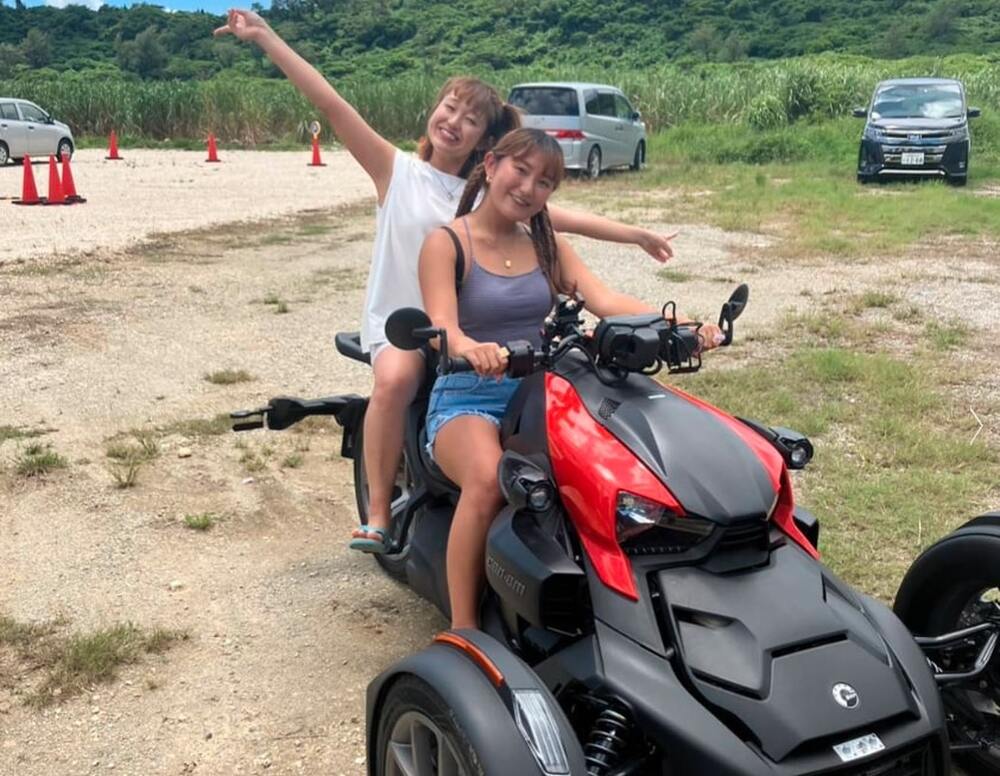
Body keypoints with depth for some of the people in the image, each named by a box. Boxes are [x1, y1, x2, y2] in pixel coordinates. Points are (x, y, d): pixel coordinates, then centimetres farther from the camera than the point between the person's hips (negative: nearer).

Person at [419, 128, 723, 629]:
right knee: (487, 479, -38)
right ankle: (462, 632, -26)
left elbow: (605, 301, -2)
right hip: (466, 399, -4)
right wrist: (470, 348, -43)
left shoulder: (549, 245, 15)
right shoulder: (446, 243, 0)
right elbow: (441, 324, -17)